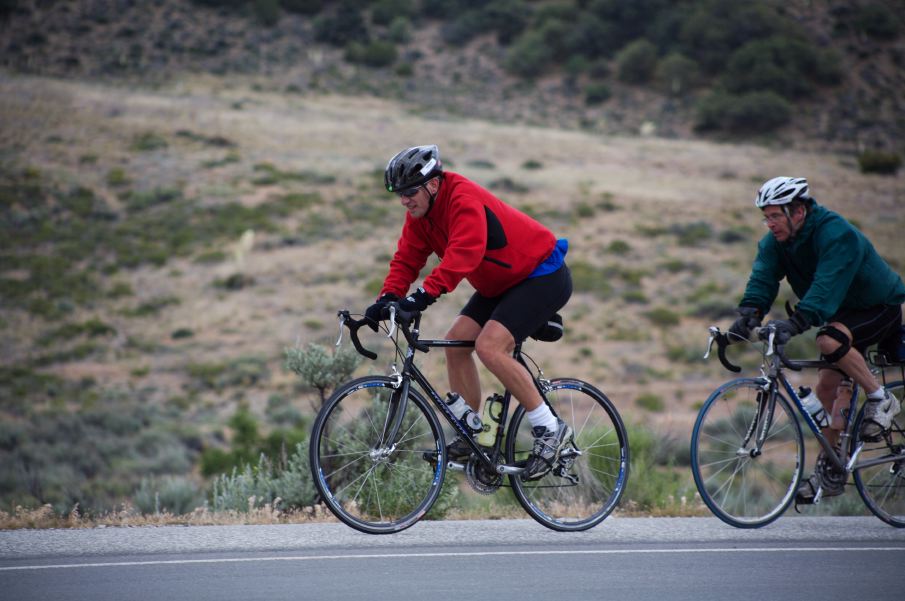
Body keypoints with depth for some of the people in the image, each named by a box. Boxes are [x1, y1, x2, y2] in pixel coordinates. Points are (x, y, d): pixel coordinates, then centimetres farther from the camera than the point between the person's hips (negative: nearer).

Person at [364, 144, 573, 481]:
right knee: (456, 341, -2)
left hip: (544, 277, -10)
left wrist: (426, 294, -51)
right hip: (501, 284, 10)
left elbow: (463, 253, -42)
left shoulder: (464, 200, -28)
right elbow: (406, 259, -3)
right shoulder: (420, 213, 0)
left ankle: (549, 428, -13)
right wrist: (386, 299, -21)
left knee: (489, 346, -23)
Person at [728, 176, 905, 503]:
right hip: (844, 313, 8)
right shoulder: (775, 242, -8)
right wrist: (749, 313, -41)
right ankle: (829, 471, 10)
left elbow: (827, 284, -43)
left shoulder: (836, 233, -30)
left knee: (829, 340, -34)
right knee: (826, 387, 0)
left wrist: (795, 322, -56)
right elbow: (763, 277, -21)